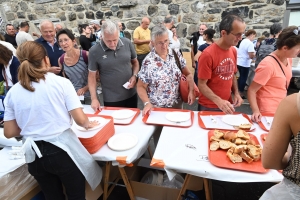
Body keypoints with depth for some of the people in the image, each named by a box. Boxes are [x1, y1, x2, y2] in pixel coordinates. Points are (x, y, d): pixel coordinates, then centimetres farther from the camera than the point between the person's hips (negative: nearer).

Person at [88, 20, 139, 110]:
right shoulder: (94, 51, -12)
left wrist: (134, 76, -9)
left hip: (131, 95, 3)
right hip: (111, 99, -2)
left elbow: (135, 62, 9)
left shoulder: (127, 43, -6)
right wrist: (94, 98, -11)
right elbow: (92, 76, -4)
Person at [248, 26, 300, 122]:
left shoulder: (288, 59, 0)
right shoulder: (268, 65, -24)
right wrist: (256, 111, -32)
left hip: (281, 109, 8)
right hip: (268, 112, -8)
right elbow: (251, 90, -22)